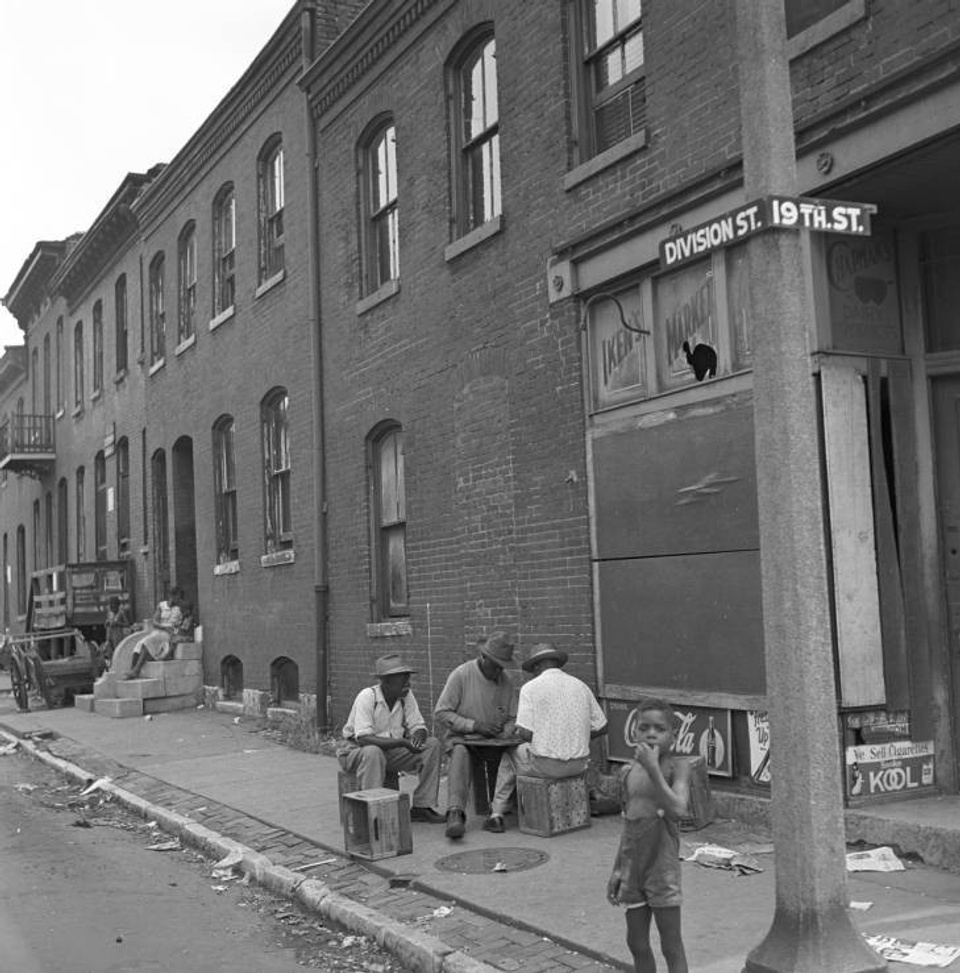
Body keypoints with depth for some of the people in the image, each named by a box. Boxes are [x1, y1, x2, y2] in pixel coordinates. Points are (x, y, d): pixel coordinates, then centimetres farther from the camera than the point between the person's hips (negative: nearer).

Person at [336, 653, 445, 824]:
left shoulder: (406, 695, -6)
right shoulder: (367, 697, -23)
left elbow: (419, 727, -3)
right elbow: (363, 738, -31)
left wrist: (417, 737, -29)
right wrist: (401, 742, -38)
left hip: (390, 750, 6)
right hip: (356, 750, -6)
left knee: (432, 744, -11)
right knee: (373, 752, -40)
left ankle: (420, 807, -10)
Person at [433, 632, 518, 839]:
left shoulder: (506, 681, 7)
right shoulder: (461, 675, -7)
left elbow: (513, 718, 15)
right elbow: (441, 713, -8)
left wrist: (505, 733, -9)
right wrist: (474, 725, -16)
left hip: (495, 742, 4)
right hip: (463, 738, -4)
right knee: (459, 753, -37)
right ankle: (455, 814, -48)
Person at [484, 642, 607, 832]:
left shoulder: (531, 688, -9)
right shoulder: (581, 686, 5)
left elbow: (525, 734, -15)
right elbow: (601, 728, 9)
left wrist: (519, 734, 8)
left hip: (546, 765, -5)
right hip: (579, 764, 5)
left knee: (509, 756, 25)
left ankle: (497, 814, 30)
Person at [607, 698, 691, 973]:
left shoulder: (677, 767, -10)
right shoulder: (628, 772, 4)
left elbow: (677, 810, -27)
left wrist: (652, 768, -29)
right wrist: (617, 869, 14)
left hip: (662, 865, -5)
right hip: (633, 867, 5)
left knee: (671, 947, 3)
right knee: (637, 944, 13)